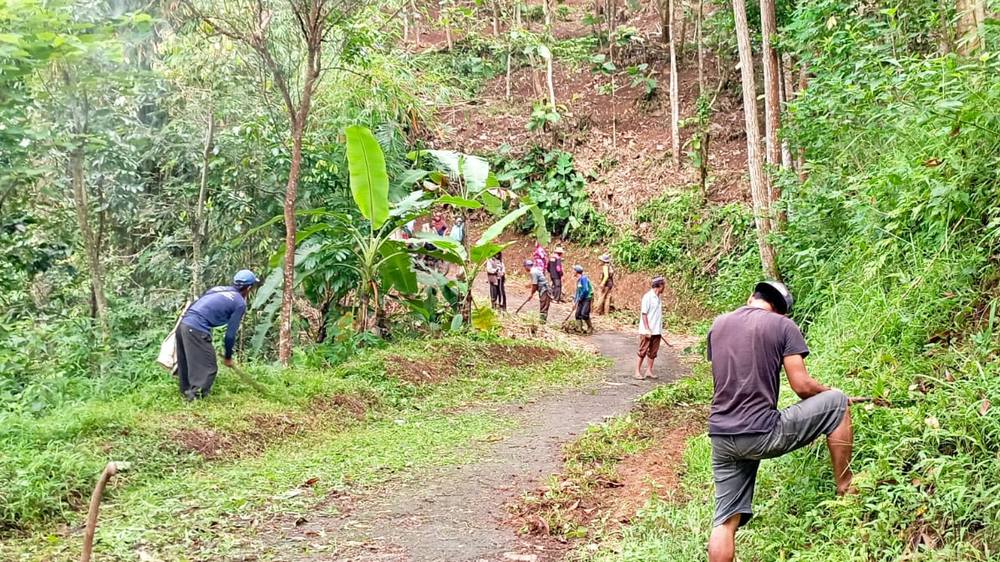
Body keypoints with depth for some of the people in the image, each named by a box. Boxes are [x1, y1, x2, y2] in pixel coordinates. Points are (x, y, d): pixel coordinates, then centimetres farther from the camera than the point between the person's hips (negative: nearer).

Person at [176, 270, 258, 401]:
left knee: (187, 365, 20)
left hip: (183, 323, 8)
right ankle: (196, 398, -7)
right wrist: (228, 357, 16)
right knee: (209, 368, -1)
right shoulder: (240, 303, 2)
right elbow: (230, 334, 3)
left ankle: (187, 393, 30)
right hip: (197, 330, -8)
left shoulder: (220, 289, 21)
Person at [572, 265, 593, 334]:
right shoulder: (578, 279, 14)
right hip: (581, 299, 9)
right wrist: (574, 300, 12)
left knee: (584, 314, -16)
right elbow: (578, 290, 20)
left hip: (587, 298, -9)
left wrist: (579, 298, -14)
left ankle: (590, 328, -1)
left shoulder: (583, 278, -15)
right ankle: (579, 329, 6)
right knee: (578, 314, 3)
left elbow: (585, 290, -23)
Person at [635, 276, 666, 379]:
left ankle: (649, 371, 19)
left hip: (656, 331, 7)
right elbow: (644, 314, -14)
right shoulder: (648, 297, -13)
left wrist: (660, 330, 13)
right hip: (647, 331, -7)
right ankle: (637, 371, 7)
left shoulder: (657, 298, 10)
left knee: (653, 352, 10)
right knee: (642, 351, 0)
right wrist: (647, 329, -18)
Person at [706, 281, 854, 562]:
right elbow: (802, 387, -6)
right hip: (761, 434, -5)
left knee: (726, 519, 11)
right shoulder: (783, 326, -1)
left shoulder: (718, 324, 15)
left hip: (720, 436, 5)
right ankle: (845, 489, 19)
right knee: (836, 403, 12)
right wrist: (831, 392, 16)